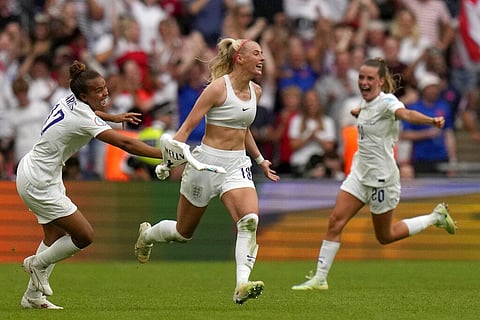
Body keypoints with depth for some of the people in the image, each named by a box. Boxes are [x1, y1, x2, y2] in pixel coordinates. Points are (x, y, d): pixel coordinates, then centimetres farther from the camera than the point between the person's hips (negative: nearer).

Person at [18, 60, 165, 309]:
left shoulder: (71, 101, 1)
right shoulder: (83, 119, -26)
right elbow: (125, 143, -32)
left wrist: (114, 117, 33)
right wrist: (165, 155, -33)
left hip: (31, 171, 10)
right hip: (39, 183, -10)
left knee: (55, 236, 18)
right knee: (85, 236, -3)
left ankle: (32, 297, 24)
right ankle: (37, 264, 19)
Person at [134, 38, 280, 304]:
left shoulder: (256, 91, 7)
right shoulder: (219, 88, -14)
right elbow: (188, 126, -14)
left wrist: (260, 160, 29)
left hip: (237, 164, 5)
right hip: (207, 161, -5)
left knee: (250, 220, -24)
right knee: (184, 232, 11)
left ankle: (242, 285, -31)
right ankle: (147, 234, 45)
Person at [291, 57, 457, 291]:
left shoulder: (387, 101, -20)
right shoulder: (367, 102, 4)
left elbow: (405, 114, -44)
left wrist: (431, 121, -61)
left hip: (381, 177, -7)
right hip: (359, 173, 7)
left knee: (385, 236, 7)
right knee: (336, 221, -5)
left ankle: (435, 217, 24)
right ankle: (320, 278, -1)